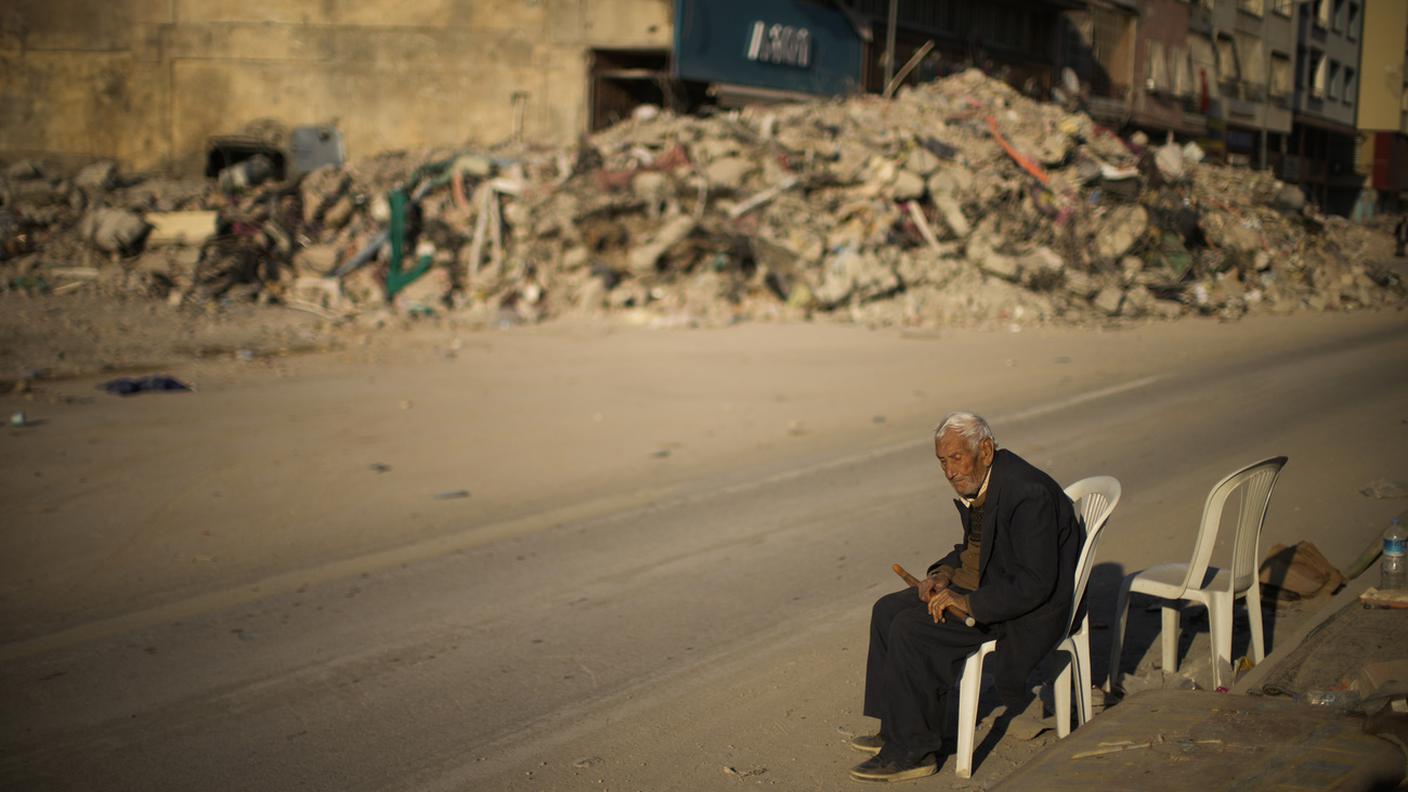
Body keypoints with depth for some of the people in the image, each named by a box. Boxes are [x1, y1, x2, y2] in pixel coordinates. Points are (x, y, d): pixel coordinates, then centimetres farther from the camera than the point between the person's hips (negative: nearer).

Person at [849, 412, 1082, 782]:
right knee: (887, 610, 5)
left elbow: (1035, 584, -26)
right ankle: (897, 727, 13)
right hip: (978, 584, 10)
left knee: (911, 630, -20)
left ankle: (913, 748, -10)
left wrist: (968, 602, -26)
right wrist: (944, 573, 1)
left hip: (1024, 610, -10)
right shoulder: (974, 482, 4)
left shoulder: (1027, 494, -25)